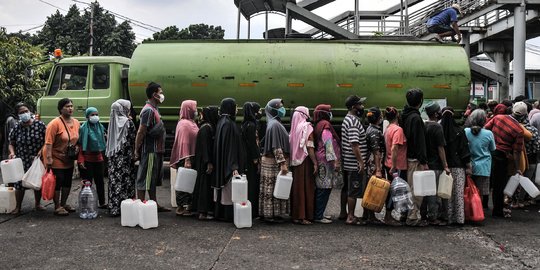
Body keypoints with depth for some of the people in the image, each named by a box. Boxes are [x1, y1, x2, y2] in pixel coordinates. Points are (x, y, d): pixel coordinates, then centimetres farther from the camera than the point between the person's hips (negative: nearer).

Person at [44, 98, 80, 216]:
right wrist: (48, 158, -25)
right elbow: (49, 142, -21)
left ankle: (63, 204, 30)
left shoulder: (76, 122, 4)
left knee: (67, 183, 15)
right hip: (57, 159, -7)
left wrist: (77, 147, 4)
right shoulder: (55, 123, -17)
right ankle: (57, 207, 9)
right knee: (58, 183, -1)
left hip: (69, 160, 7)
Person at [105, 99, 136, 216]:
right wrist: (134, 154, 1)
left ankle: (113, 207, 12)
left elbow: (110, 139, 11)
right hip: (125, 155, -6)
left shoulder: (112, 122, 8)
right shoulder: (128, 122, -8)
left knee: (114, 180, 8)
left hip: (113, 156, 6)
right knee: (126, 180, 0)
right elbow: (133, 139, -6)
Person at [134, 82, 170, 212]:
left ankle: (154, 204, 26)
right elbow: (141, 132, -19)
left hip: (156, 151, 10)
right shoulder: (148, 110, -16)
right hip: (150, 151, -10)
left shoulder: (154, 109, 16)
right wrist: (137, 151, -20)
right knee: (144, 179, -4)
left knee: (153, 179, 16)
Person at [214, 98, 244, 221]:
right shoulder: (228, 123, -18)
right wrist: (234, 166, -23)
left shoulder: (223, 122, 12)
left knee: (224, 188, 15)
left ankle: (220, 213, 22)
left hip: (223, 163, 10)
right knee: (229, 189, -2)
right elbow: (230, 146, -22)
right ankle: (227, 215, 5)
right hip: (228, 163, -10)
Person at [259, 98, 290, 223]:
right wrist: (282, 163, -23)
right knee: (274, 189, -4)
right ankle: (271, 214, 1)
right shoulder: (274, 125, -15)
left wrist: (283, 162, 20)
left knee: (271, 189, 11)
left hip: (273, 162, 9)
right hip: (274, 163, -9)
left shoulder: (275, 123, 15)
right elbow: (276, 147, -21)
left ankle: (268, 213, 17)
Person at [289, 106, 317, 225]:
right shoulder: (307, 127, -9)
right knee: (306, 188, -1)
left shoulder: (294, 128, 8)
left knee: (297, 188, 11)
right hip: (305, 162, -6)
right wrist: (315, 163, -14)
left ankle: (295, 215, 15)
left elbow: (291, 146, 8)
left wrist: (292, 160, 13)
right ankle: (303, 216, -1)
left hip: (295, 162, 6)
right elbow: (310, 147, -15)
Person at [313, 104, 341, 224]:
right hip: (326, 162, -10)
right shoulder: (325, 126, -12)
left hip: (321, 161, 10)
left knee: (321, 189, 13)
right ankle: (318, 216, -4)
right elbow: (329, 144, -19)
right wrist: (334, 161, -20)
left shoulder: (318, 126, 17)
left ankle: (318, 214, 19)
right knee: (324, 189, -7)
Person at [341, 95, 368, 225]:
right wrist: (361, 162, -21)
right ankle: (351, 217, 4)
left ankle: (344, 213, 24)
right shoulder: (354, 122, -17)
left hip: (347, 163, 10)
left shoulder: (347, 119, 16)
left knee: (347, 189, 16)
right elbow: (354, 144, -24)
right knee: (354, 191, -3)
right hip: (355, 164, -10)